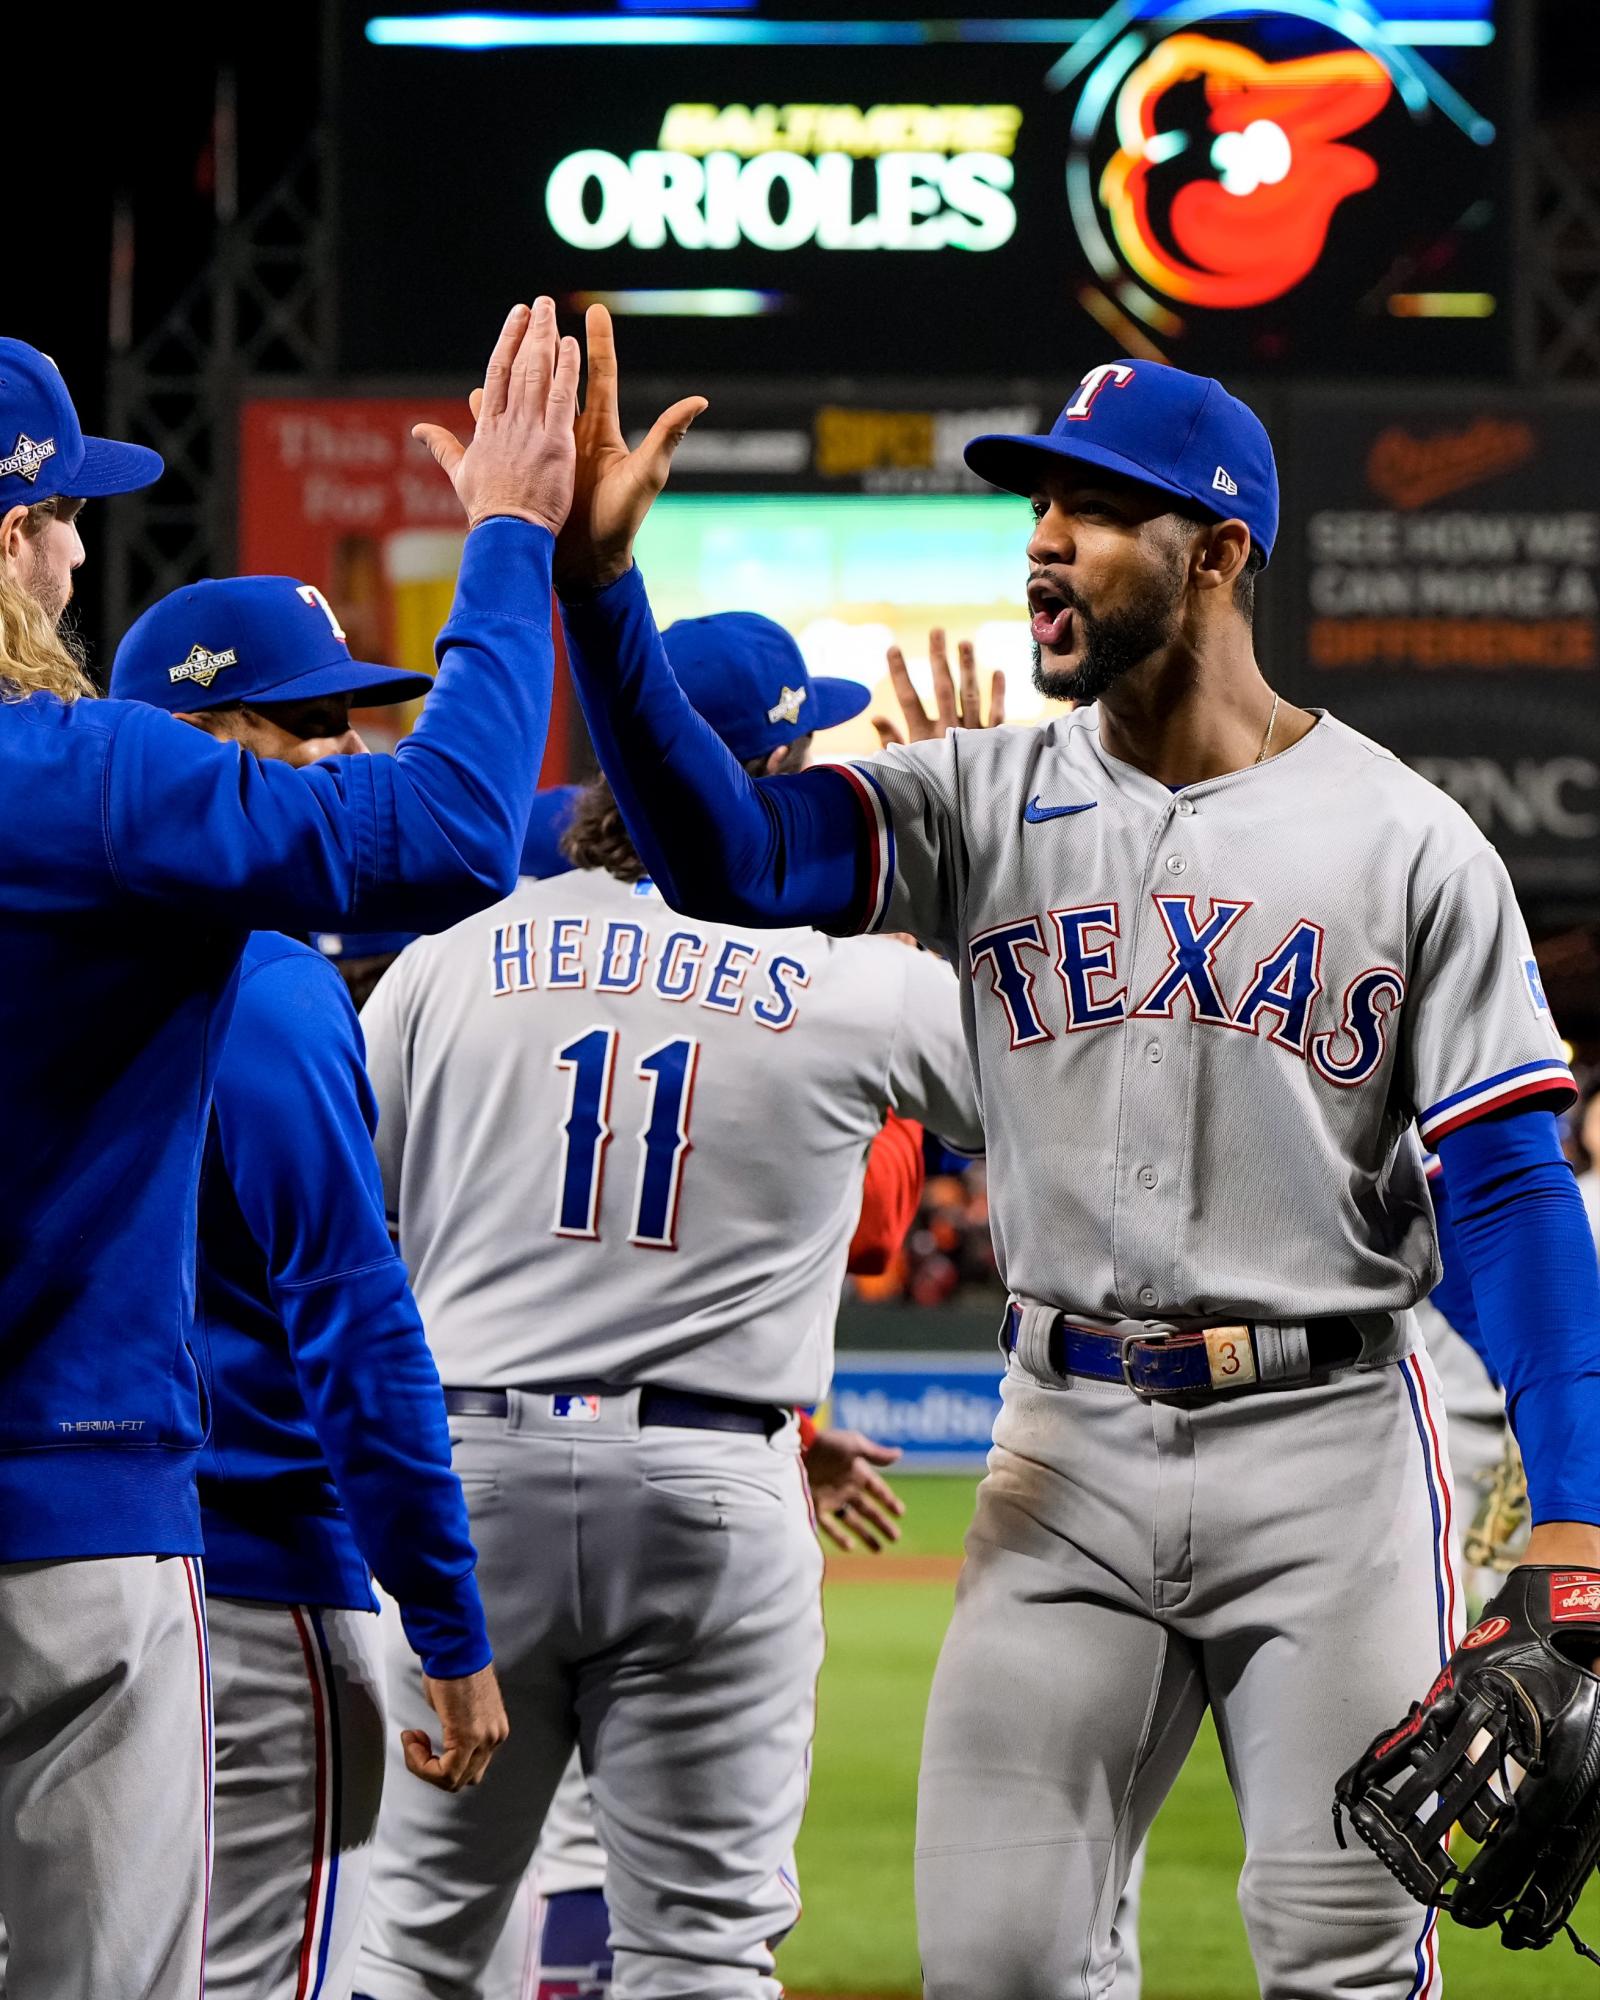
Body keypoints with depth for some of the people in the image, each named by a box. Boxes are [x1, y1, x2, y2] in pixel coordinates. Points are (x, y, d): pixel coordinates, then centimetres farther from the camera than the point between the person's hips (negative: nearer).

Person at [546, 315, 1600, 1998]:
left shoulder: (1405, 843, -1)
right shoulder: (990, 805, 6)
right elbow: (727, 862, -11)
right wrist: (597, 581, -22)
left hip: (1325, 1444, -3)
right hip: (1069, 1451, 3)